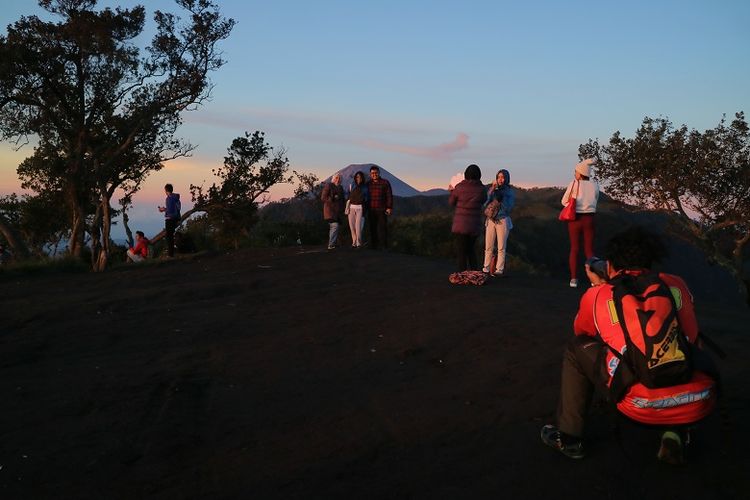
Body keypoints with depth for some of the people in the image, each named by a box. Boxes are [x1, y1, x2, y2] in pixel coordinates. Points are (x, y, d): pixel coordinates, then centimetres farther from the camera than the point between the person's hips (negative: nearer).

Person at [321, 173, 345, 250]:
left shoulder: (340, 187, 18)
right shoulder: (328, 186, -6)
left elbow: (342, 199, 27)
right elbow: (323, 198, -11)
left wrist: (342, 209, 16)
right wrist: (333, 198, -20)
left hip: (337, 211, 8)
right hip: (330, 210, -8)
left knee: (332, 227, 9)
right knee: (335, 226, -18)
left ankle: (331, 244, 13)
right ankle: (331, 245, -18)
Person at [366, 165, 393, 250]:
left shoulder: (385, 183, 2)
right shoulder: (368, 184, 12)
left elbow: (389, 196, -1)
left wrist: (389, 208, -9)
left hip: (382, 211, -3)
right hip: (371, 211, 3)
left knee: (382, 229, -6)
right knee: (372, 229, 5)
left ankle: (383, 247, -2)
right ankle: (373, 246, 11)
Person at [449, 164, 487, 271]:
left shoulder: (459, 187, -10)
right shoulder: (481, 189, -7)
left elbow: (451, 202, 3)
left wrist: (451, 191, 20)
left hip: (461, 224, -2)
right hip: (475, 225, 3)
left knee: (461, 251, 5)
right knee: (470, 249, 19)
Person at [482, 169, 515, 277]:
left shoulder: (510, 192, 2)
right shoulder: (493, 189, 8)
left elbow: (508, 208, -7)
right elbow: (485, 204, -4)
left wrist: (500, 196, -14)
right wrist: (492, 189, -9)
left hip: (503, 221, -3)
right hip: (491, 220, 3)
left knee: (501, 248, -1)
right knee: (488, 247, 2)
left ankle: (499, 269, 2)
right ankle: (486, 269, 6)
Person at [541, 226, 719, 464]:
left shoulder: (597, 295, 8)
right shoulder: (677, 285, 14)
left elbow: (582, 333, 30)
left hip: (643, 407, -3)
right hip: (700, 404, 3)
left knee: (577, 349, 19)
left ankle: (568, 438, 23)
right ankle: (674, 432, 19)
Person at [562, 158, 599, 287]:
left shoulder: (574, 184, -9)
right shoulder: (594, 184, -1)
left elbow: (564, 201, -1)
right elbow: (595, 200, 14)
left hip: (575, 218, -2)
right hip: (589, 218, 2)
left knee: (574, 249, 9)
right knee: (589, 249, 11)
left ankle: (574, 278, 5)